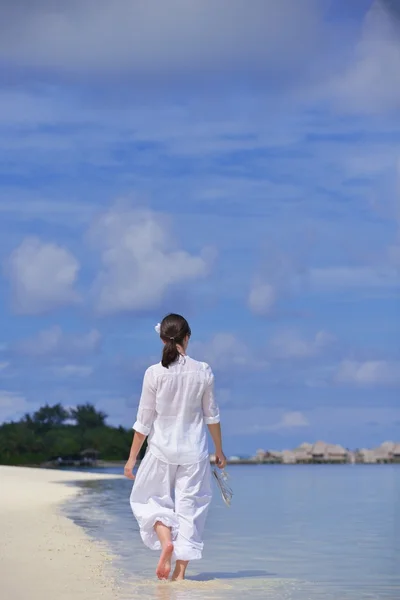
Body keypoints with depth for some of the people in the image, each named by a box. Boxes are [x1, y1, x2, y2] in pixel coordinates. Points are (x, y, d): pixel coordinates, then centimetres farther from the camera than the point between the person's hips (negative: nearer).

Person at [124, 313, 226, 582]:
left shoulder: (154, 373, -10)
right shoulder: (203, 371, -5)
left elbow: (144, 421, -6)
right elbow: (212, 415, 4)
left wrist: (132, 458, 4)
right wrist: (219, 450, 17)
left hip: (162, 449, -1)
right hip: (194, 451, 1)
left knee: (147, 499, 18)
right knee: (189, 508, 8)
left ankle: (165, 540, -7)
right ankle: (180, 572, 6)